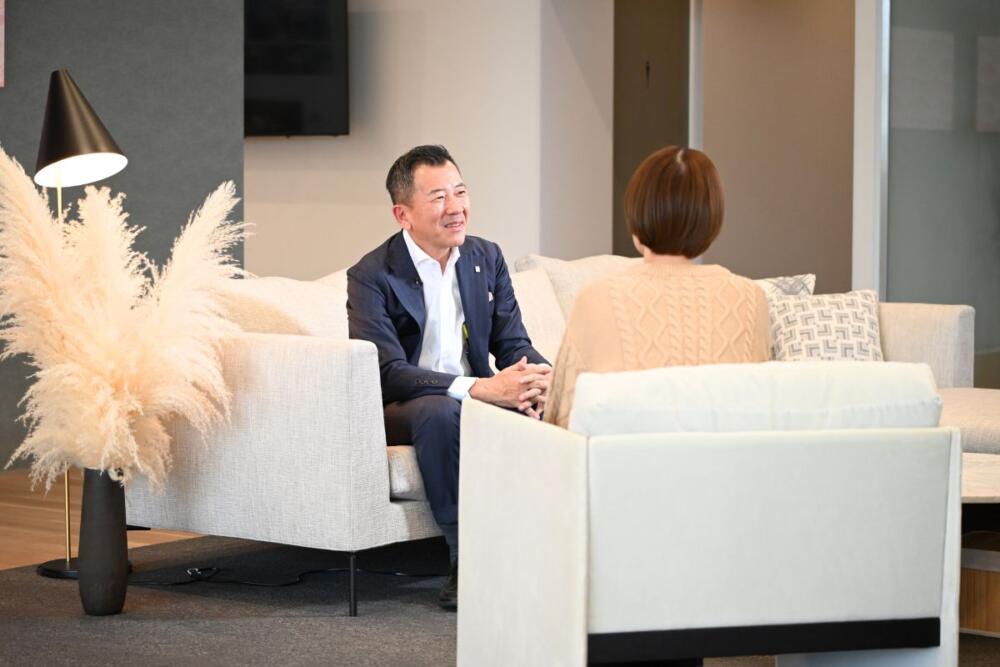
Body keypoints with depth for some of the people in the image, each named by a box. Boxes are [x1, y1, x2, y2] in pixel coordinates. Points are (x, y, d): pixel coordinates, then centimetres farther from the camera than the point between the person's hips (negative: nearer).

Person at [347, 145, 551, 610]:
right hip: (398, 411, -4)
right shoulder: (370, 277, -13)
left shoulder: (487, 259, 5)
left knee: (536, 410, -27)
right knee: (440, 410, -38)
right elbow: (389, 373, -23)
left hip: (475, 397, 4)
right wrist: (481, 388, -36)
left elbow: (513, 342, 3)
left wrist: (537, 375, -24)